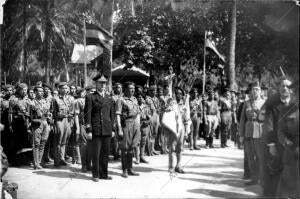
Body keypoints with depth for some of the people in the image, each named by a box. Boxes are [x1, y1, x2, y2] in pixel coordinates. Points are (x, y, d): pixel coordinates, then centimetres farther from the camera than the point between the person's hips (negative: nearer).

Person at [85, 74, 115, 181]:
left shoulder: (109, 98, 15)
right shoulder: (90, 97, 1)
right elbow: (88, 115, -3)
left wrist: (112, 129, 10)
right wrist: (89, 130, -8)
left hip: (107, 130, 4)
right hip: (96, 130, -4)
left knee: (105, 153, 7)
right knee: (96, 153, -1)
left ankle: (104, 174, 17)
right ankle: (96, 175, 9)